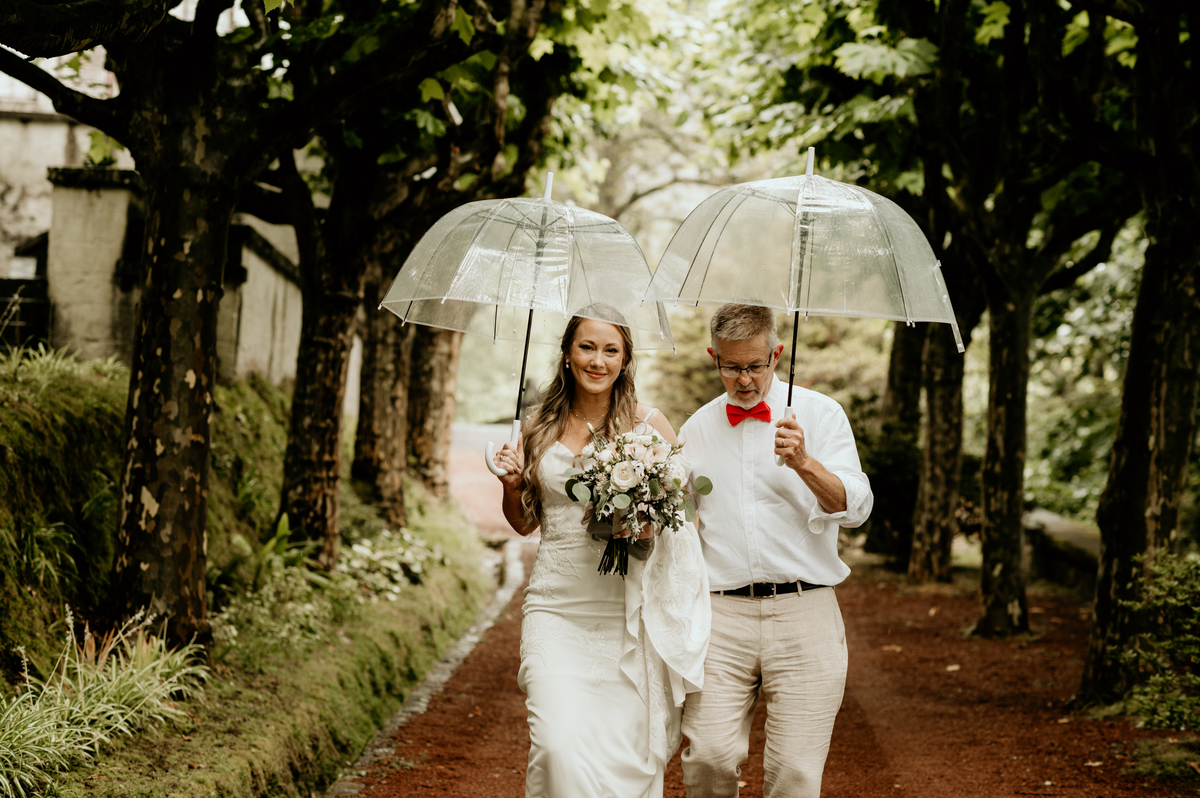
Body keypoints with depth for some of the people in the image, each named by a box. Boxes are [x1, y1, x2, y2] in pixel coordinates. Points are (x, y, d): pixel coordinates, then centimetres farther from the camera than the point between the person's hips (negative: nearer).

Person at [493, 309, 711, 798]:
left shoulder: (649, 425, 3)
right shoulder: (539, 427, 9)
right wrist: (511, 484, -2)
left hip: (628, 607, -1)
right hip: (556, 605, 1)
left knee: (626, 750, 0)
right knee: (559, 746, -16)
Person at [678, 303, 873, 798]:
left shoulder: (819, 414, 6)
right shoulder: (696, 429, 15)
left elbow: (856, 507, -5)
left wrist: (803, 463, -21)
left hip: (804, 614, -2)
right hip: (721, 614, 2)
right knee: (709, 758, -10)